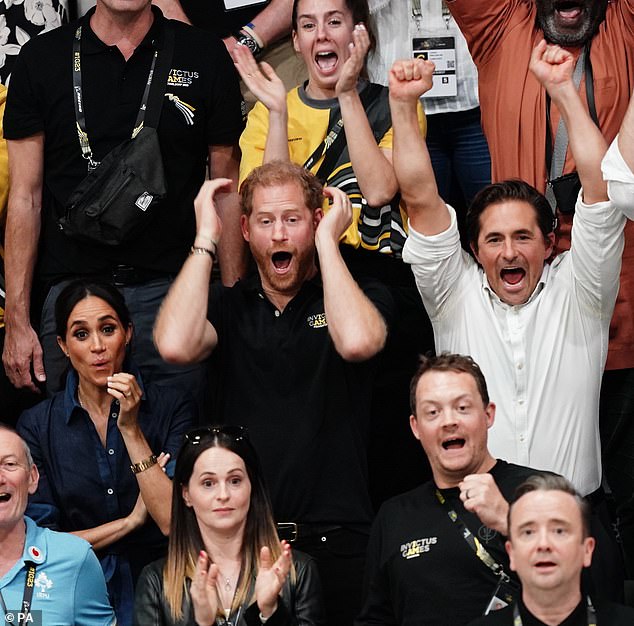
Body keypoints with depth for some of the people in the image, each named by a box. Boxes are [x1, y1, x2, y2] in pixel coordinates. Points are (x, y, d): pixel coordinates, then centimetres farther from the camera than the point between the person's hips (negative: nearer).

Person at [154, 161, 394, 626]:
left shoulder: (364, 298, 4)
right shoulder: (227, 305, 9)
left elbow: (357, 342, -21)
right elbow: (176, 345, -13)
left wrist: (327, 241, -10)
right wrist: (206, 238, -5)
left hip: (334, 540, -2)